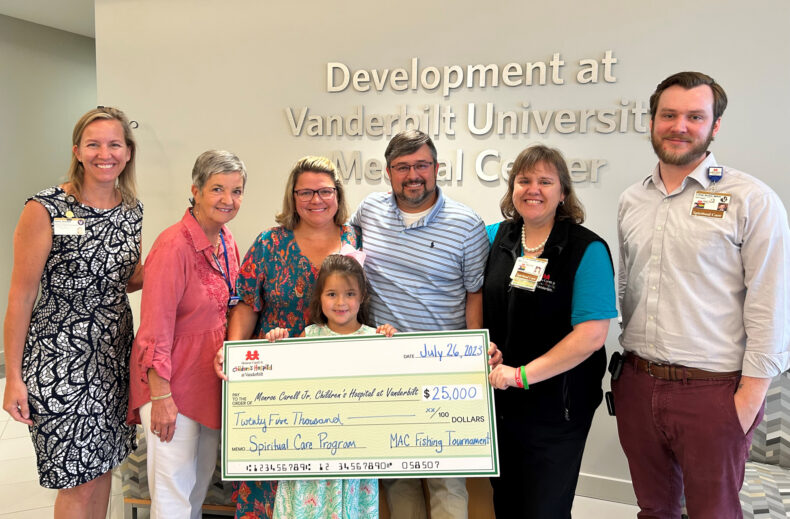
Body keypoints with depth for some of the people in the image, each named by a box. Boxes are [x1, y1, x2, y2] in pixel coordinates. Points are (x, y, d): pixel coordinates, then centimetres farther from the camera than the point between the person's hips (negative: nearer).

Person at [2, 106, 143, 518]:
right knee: (78, 479, 1)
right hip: (59, 360, -5)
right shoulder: (45, 210, -12)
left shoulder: (132, 210, 5)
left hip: (114, 356, 6)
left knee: (102, 465, 15)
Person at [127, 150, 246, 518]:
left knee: (201, 484, 20)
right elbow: (156, 329, -20)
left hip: (213, 375, 8)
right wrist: (161, 396, -20)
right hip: (172, 380, -8)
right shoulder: (174, 245, -20)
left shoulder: (227, 243, 5)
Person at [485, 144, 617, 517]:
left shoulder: (587, 249, -12)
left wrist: (522, 374, -21)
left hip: (555, 409, -5)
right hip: (498, 401, 5)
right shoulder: (496, 237, 3)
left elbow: (592, 334, -19)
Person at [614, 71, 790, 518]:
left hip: (712, 392, -4)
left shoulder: (753, 200, -9)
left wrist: (750, 397, -13)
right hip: (637, 384, 5)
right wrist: (628, 360, 12)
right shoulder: (632, 201, 8)